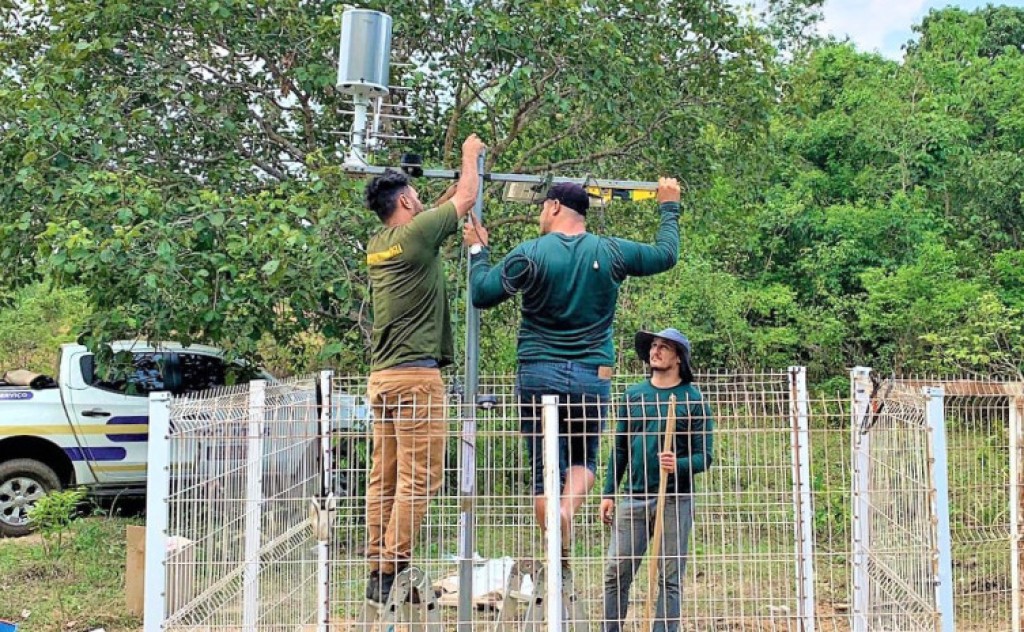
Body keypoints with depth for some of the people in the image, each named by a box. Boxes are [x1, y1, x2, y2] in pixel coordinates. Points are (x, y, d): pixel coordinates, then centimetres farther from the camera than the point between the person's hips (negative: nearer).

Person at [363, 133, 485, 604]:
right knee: (418, 480, -7)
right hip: (416, 374, -8)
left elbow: (447, 207, 32)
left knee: (384, 479, 7)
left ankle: (378, 570, 9)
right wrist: (471, 155, 24)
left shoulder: (378, 245, 15)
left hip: (382, 374, 8)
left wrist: (462, 176, 40)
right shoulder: (416, 234, -7)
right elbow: (466, 199, 6)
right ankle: (392, 573, -9)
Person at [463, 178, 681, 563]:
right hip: (592, 377, 2)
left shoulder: (530, 254, -4)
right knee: (584, 459, 18)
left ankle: (558, 561, 4)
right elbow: (666, 254, 17)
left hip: (538, 375, -1)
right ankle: (567, 509, -13)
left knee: (546, 470, 6)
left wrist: (477, 250, 18)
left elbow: (481, 294, 2)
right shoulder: (610, 252, 3)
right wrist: (669, 207, 32)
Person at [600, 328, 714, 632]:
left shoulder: (694, 400, 0)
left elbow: (704, 457, -2)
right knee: (616, 572, 2)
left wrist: (679, 465, -23)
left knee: (669, 578, 3)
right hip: (633, 498, 3)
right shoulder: (633, 395, 10)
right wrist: (608, 494, 9)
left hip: (674, 501, -3)